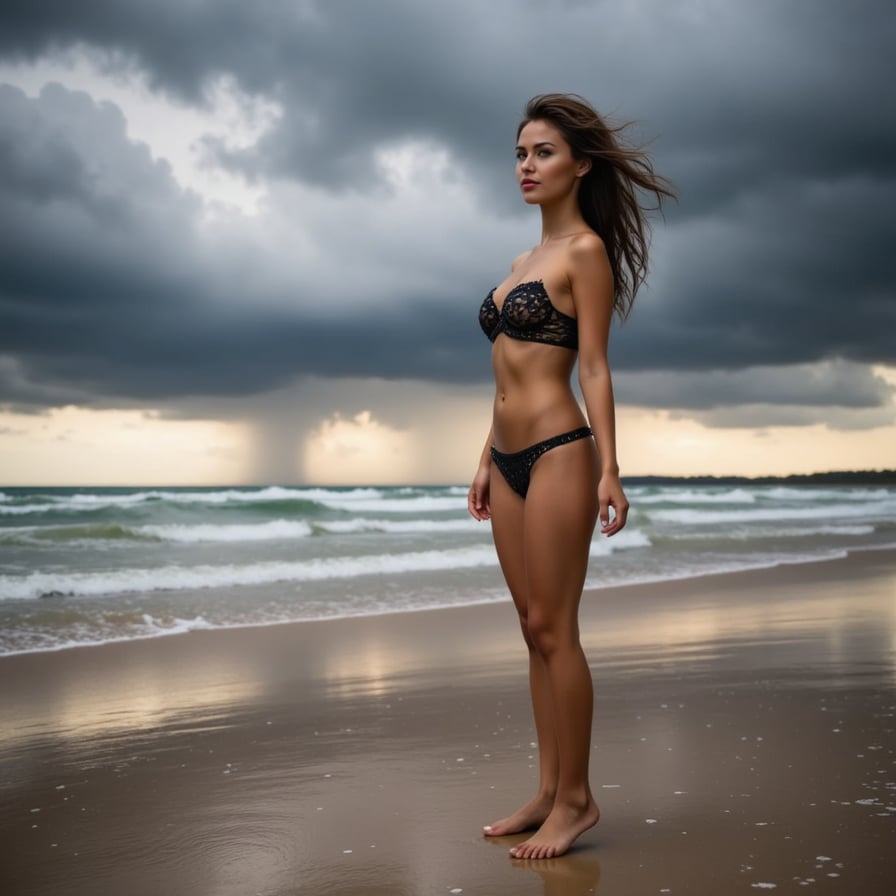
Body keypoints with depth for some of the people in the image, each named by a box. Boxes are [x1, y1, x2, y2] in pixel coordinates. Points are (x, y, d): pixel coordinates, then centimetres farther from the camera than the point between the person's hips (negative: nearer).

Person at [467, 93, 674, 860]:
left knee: (554, 629, -4)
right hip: (510, 458, 8)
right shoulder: (524, 262, 19)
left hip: (558, 452, -8)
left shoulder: (586, 252, -5)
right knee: (535, 631, 10)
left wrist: (609, 471, -16)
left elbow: (593, 368, -11)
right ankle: (549, 792, 18)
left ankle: (577, 797, 7)